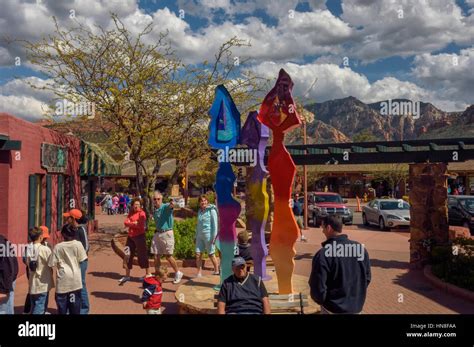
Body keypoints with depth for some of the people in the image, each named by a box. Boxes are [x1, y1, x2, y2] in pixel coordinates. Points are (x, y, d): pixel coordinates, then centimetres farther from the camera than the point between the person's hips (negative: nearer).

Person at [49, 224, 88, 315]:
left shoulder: (58, 247, -3)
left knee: (62, 304, 10)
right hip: (75, 279, 0)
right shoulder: (78, 244, -5)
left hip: (62, 280, 0)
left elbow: (52, 264, -2)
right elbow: (82, 259, -3)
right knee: (74, 305, 9)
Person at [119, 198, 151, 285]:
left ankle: (148, 274, 10)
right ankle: (127, 275, 22)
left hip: (139, 236, -7)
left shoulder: (142, 213, -9)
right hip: (130, 236, 7)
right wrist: (134, 223, -16)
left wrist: (130, 224, -8)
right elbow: (126, 222, 0)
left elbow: (141, 225, -20)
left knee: (143, 255, -2)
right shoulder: (131, 213, 12)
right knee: (128, 255, 11)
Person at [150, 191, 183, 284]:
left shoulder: (165, 207, -14)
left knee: (168, 256, 0)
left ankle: (178, 273, 19)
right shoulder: (154, 211, 8)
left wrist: (171, 204, -61)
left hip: (167, 233, -6)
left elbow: (170, 206, -39)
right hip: (157, 234, 7)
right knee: (156, 256, 8)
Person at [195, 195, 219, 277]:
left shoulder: (211, 210, -6)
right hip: (200, 235, 6)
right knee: (198, 254, -1)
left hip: (208, 235, -6)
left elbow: (215, 224, -9)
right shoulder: (200, 211, 12)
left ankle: (216, 271, 22)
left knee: (211, 254, 5)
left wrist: (214, 237, -14)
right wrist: (196, 236, 15)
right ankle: (199, 273, 7)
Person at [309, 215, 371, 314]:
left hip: (333, 308, -4)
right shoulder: (361, 248, -4)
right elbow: (367, 278, 5)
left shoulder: (323, 254, -20)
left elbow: (317, 287, -18)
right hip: (356, 307, 4)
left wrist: (322, 301, 2)